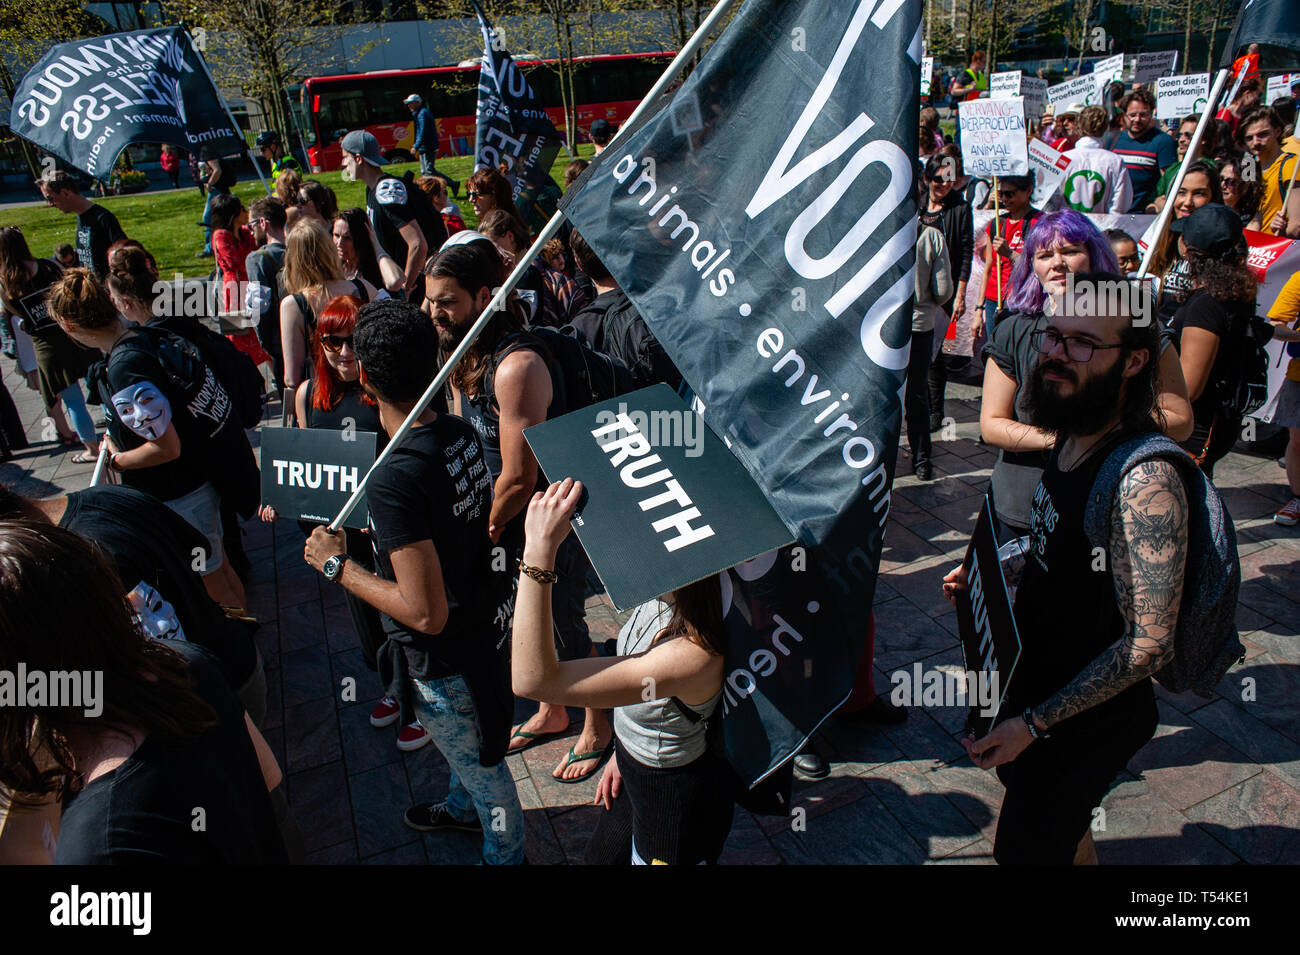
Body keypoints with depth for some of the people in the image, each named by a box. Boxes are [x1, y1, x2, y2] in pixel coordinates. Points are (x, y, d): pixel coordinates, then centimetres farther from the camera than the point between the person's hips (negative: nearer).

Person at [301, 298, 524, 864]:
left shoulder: (393, 481, -34)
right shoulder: (462, 434, -9)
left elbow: (426, 613, -31)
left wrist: (336, 565, -20)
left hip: (444, 658, -8)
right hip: (483, 620, 8)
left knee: (482, 767, 19)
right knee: (463, 745, 35)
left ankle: (504, 853, 45)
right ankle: (463, 808, 62)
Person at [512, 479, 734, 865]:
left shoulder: (692, 656, -43)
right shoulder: (664, 597, -17)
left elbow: (533, 680, -46)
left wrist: (539, 547, -50)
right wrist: (623, 753, 14)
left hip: (677, 805, -8)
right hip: (638, 769, 8)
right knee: (602, 857, 30)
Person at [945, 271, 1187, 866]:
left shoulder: (1144, 481, -31)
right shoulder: (1072, 438, -4)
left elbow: (1149, 643, -29)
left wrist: (1032, 723, -24)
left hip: (1088, 722, -8)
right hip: (1039, 681, 8)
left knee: (1025, 851, 13)